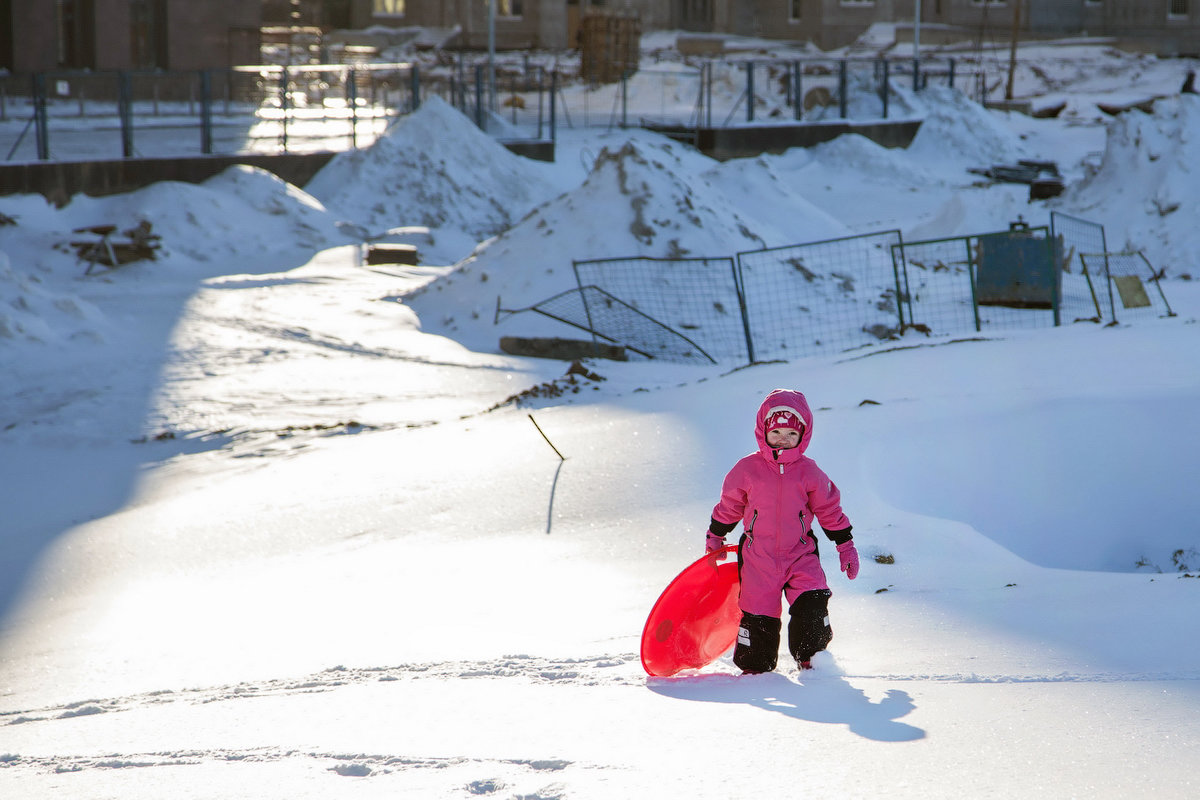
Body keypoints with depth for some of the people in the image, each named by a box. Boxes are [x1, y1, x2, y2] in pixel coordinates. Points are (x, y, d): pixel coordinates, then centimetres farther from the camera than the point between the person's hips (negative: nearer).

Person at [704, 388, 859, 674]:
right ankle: (754, 666, 19)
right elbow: (728, 506, 11)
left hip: (800, 554, 1)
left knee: (812, 605, -15)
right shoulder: (746, 469, -3)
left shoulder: (808, 472, -1)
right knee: (758, 614, 0)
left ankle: (811, 656, 6)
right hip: (758, 557, 0)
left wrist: (846, 546, 11)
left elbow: (829, 509, 9)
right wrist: (714, 539, 20)